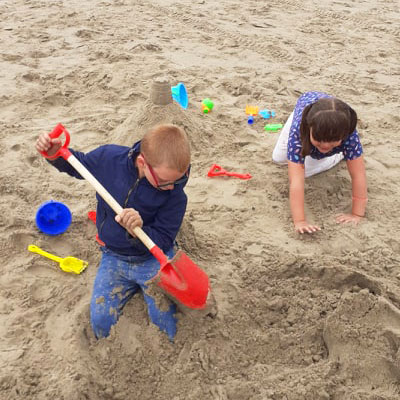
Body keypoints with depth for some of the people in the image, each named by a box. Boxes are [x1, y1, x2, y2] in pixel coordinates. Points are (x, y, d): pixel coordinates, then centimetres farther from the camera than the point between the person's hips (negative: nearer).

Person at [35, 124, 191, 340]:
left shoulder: (175, 196, -25)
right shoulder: (109, 157, -19)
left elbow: (163, 242, -21)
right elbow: (78, 165, 3)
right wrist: (55, 154, -18)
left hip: (153, 259, -2)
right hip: (114, 257, 3)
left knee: (168, 327, -5)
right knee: (100, 323, 0)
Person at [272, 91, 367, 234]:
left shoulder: (348, 134, -46)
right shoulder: (298, 130, -49)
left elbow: (358, 175, -40)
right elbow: (296, 180, -53)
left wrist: (357, 215, -41)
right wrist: (299, 221, -56)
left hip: (334, 121, 0)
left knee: (307, 169, -9)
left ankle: (340, 154, 15)